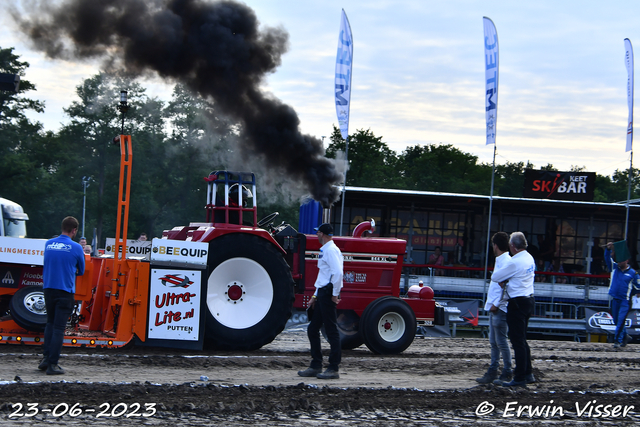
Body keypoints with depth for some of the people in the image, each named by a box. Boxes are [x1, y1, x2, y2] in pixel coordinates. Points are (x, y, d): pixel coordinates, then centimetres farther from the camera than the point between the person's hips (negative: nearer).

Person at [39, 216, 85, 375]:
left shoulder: (48, 244, 5)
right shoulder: (76, 248, -7)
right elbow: (81, 271, 6)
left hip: (48, 289, 5)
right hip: (65, 290, -4)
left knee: (50, 324, 20)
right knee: (59, 327, -2)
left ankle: (46, 358, 15)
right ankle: (52, 364, -3)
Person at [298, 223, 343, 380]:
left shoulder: (330, 250, -13)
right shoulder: (325, 250, 20)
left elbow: (338, 273, -23)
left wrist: (335, 295, -19)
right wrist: (315, 296, 24)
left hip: (328, 293, -11)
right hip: (322, 293, 11)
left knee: (332, 331, -7)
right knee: (312, 329, 12)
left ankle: (334, 369, -4)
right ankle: (315, 366, 18)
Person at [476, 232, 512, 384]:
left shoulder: (506, 261, -15)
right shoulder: (500, 260, 16)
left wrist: (496, 304, -18)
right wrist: (492, 304, 15)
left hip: (500, 308, -10)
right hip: (494, 308, 10)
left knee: (501, 341, -4)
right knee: (493, 341, 12)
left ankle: (507, 373, 3)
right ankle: (493, 371, 17)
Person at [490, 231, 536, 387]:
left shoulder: (515, 262, -20)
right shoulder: (529, 258, 9)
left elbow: (494, 277, -12)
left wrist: (501, 279, 8)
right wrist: (505, 280, -1)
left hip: (517, 304, -9)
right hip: (529, 300, 9)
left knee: (518, 341, -5)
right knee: (522, 340, 18)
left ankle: (520, 379, -2)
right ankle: (528, 374, 23)